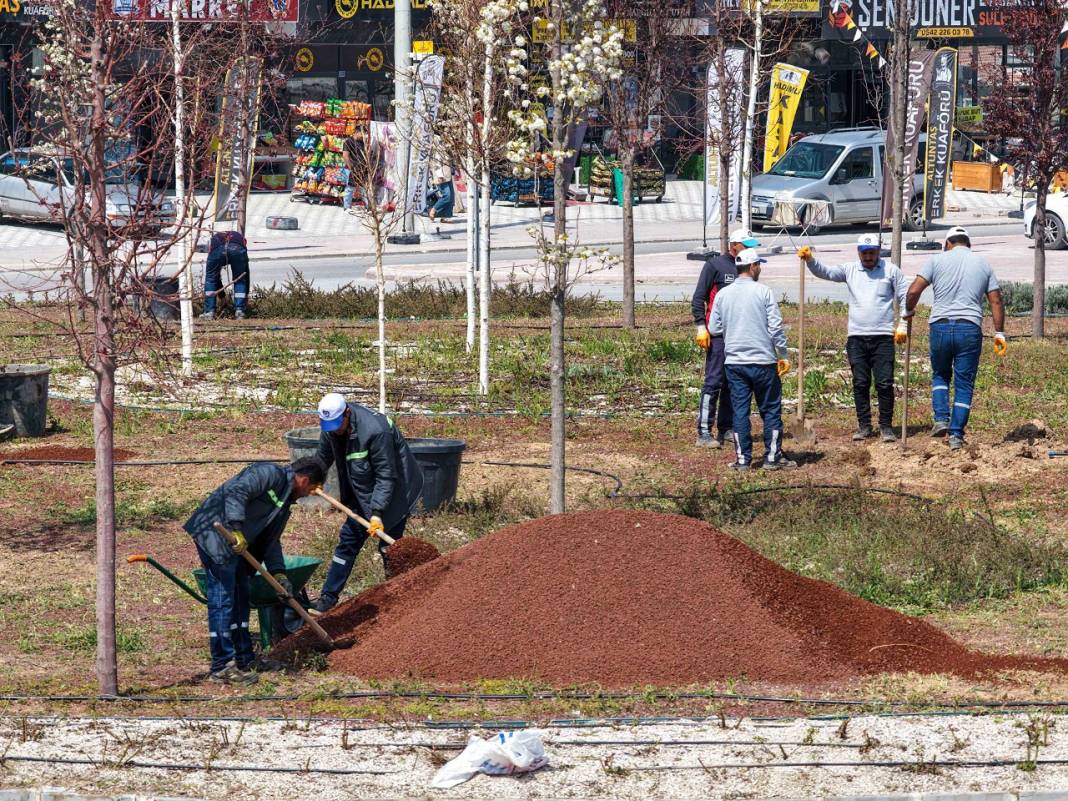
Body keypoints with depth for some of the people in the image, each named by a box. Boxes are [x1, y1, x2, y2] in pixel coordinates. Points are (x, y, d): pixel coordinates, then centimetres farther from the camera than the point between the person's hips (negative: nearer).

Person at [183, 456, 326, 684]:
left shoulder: (286, 500, 21)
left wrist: (278, 571, 10)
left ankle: (244, 659, 26)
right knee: (222, 599, -11)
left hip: (235, 543, 11)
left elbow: (270, 539, 22)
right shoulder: (271, 474, -10)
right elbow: (236, 491, -24)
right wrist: (236, 528, -31)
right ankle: (222, 667, -11)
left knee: (240, 599, 16)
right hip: (214, 533, -11)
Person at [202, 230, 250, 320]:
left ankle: (209, 311, 15)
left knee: (210, 279, 20)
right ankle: (239, 310, 12)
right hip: (237, 248, 0)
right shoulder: (240, 238, 44)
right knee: (240, 280, 22)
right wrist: (246, 295, 51)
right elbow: (246, 273, 44)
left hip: (217, 248, 0)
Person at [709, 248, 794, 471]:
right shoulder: (763, 292, -6)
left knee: (740, 410, 6)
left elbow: (714, 329, 7)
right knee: (771, 409, 6)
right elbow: (776, 327, -7)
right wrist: (784, 356, 2)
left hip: (734, 361, 3)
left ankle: (742, 459, 5)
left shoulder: (723, 294, 4)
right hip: (763, 361, -3)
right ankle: (773, 456, 7)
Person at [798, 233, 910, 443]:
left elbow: (905, 298, 6)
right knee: (860, 384, 4)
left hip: (883, 337, -2)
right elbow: (824, 272, -3)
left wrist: (903, 326, -2)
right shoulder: (850, 270, 8)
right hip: (857, 337, 2)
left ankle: (886, 426, 2)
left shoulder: (891, 271, 3)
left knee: (884, 383, -4)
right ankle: (864, 425, 11)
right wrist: (810, 260, -22)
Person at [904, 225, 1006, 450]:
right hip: (970, 329, 0)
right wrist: (999, 333, 13)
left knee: (940, 375, 21)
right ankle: (956, 435, 2)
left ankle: (941, 419, 4)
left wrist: (908, 312, 14)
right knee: (964, 384, 6)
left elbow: (914, 291, -4)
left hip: (940, 326, 0)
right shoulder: (983, 264, 11)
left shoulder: (938, 260, 4)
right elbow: (996, 301, 8)